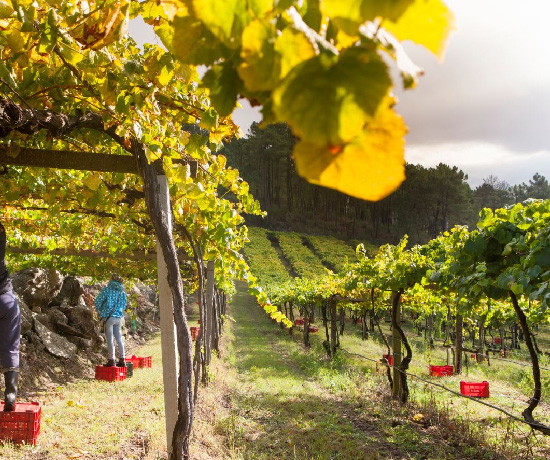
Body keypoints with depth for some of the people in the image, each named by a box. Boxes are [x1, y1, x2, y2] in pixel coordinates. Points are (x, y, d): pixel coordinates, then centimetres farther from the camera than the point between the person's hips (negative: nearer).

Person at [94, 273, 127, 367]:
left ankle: (111, 360, 2)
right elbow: (124, 306, 16)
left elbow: (97, 302, -5)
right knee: (119, 339, 10)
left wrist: (99, 311, 13)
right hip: (119, 317, 5)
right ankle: (122, 360, 10)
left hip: (109, 317, -5)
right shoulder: (122, 292, 8)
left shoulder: (107, 289, -7)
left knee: (110, 339, 0)